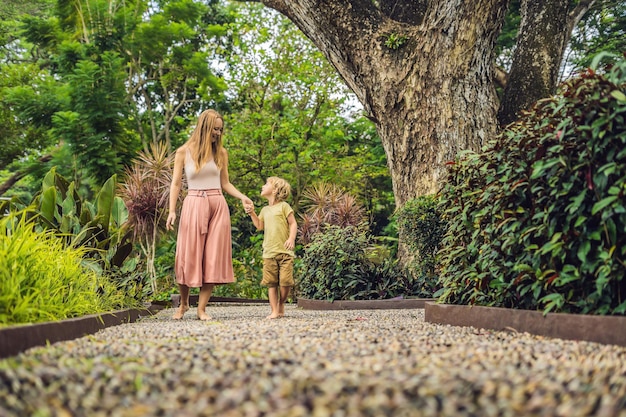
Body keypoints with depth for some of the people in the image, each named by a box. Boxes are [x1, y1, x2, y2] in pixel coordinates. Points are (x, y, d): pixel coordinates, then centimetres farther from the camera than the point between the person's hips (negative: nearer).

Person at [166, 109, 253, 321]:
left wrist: (242, 197, -1)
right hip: (194, 205, -2)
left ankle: (202, 308, 6)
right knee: (188, 255, -1)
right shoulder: (184, 152, 3)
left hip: (218, 206, 2)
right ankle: (184, 302, 21)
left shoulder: (221, 152, 9)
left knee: (213, 257, -1)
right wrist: (172, 211, -6)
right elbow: (176, 183, 3)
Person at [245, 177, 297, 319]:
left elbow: (293, 224, -1)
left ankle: (281, 304, 15)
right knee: (271, 282, 0)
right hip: (269, 252, 5)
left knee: (285, 281, -8)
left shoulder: (284, 206, 2)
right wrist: (252, 213, 12)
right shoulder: (265, 210, 19)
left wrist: (291, 238, -16)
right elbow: (260, 226, 22)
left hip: (285, 251, -5)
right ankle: (274, 311, 4)